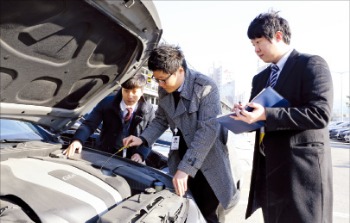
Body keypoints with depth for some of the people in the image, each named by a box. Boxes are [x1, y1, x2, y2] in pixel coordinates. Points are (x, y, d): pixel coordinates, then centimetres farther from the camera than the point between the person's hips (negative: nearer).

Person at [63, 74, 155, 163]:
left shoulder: (148, 110, -5)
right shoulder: (107, 103, -6)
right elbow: (89, 124, -11)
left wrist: (140, 154, -20)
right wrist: (78, 140, -31)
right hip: (105, 156, 0)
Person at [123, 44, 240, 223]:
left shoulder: (205, 87, -20)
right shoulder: (164, 90, 1)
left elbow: (208, 130, -26)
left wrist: (185, 168, -32)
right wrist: (143, 139, -3)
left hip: (208, 161, -5)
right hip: (181, 158, 5)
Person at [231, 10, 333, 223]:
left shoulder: (311, 64, -6)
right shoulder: (260, 78, 17)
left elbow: (320, 113, -19)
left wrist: (266, 114, -23)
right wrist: (244, 113, -4)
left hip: (301, 169, -7)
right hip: (268, 168, 8)